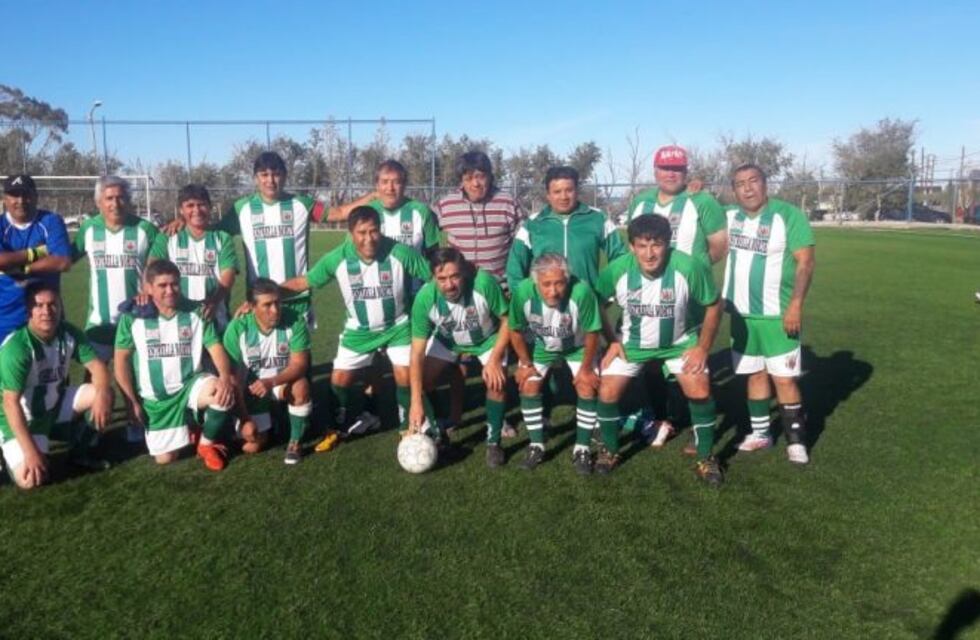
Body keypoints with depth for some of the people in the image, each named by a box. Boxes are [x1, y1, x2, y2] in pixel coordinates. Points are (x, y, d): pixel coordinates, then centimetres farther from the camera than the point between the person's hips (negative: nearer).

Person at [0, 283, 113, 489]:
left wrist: (102, 394, -33)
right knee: (30, 479, -23)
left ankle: (80, 452, 4)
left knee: (103, 394, -19)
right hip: (23, 417, -5)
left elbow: (97, 366, -10)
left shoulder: (69, 334, -10)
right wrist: (30, 451, -30)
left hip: (56, 405, 5)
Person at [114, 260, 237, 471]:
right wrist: (131, 401, -5)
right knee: (164, 459, 0)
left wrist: (226, 377, -31)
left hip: (189, 385, 0)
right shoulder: (133, 317, -7)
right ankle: (185, 427, 35)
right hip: (154, 398, 1)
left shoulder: (196, 312, -5)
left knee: (224, 392, -33)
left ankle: (207, 443, -4)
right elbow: (121, 361, -2)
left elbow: (215, 348, -10)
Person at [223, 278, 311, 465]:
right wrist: (244, 419, -17)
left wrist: (271, 382, -41)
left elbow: (300, 364, -22)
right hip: (252, 388, 1)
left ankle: (294, 443, -13)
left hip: (284, 382, -1)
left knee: (301, 386, -34)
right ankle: (265, 423, 26)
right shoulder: (237, 328, -20)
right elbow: (233, 377, -15)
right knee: (252, 441, -10)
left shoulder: (295, 321, -21)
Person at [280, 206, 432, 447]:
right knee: (339, 380, 3)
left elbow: (434, 276, -15)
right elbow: (302, 282, -11)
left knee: (405, 376, -14)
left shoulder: (400, 253, -25)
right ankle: (360, 419, 34)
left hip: (398, 326, -2)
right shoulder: (337, 258, -20)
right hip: (359, 330, 2)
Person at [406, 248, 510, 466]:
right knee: (421, 383, -11)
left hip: (488, 338, -1)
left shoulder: (485, 283, -39)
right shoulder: (425, 298, -35)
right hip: (446, 340, 2)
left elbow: (507, 320, -21)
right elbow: (417, 353, -30)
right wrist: (416, 401, -33)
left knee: (496, 383, -19)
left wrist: (494, 359, -26)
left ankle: (493, 443, 4)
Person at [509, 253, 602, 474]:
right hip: (540, 346, 2)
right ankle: (536, 446, 13)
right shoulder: (523, 292, -36)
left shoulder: (581, 292, -42)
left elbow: (591, 333, -24)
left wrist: (586, 369, -13)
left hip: (578, 346, -1)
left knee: (587, 389, -11)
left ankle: (582, 449, 7)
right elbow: (516, 331, -15)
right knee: (528, 387, -5)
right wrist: (526, 364, -7)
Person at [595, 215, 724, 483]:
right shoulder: (617, 270, -26)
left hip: (681, 342, -1)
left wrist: (703, 347, -13)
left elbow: (713, 305, -13)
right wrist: (612, 340, -5)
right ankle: (610, 451, 20)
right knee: (607, 393, -6)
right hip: (632, 342, 1)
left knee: (700, 392, -13)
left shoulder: (689, 267, -30)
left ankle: (706, 459, 10)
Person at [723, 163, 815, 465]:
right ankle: (760, 433, 25)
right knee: (755, 374, 13)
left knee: (784, 378, -3)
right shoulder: (728, 216, 6)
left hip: (777, 315, -5)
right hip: (741, 314, 5)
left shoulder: (788, 215, -10)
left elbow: (805, 262, -12)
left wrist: (796, 305, -20)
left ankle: (796, 440, 9)